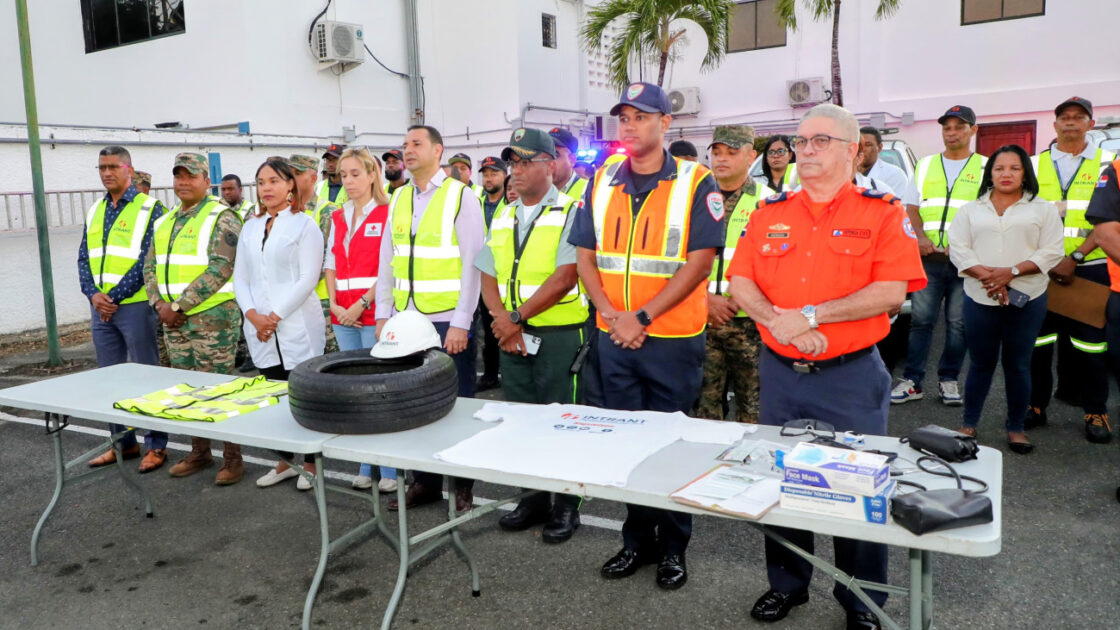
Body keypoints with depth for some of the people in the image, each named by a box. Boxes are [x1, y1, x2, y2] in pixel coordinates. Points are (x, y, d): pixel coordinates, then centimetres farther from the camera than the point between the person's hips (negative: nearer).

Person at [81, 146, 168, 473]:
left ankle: (156, 446, 10)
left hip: (135, 307, -7)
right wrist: (93, 294, -5)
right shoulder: (95, 211, 14)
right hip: (100, 308, 7)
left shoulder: (149, 208, -6)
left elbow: (147, 260, -13)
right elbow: (84, 257, 12)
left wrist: (115, 297, -14)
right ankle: (123, 443, 25)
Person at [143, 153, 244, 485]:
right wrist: (160, 303, -1)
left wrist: (179, 305, -18)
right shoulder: (166, 221, 15)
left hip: (213, 316, -7)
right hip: (174, 319, 8)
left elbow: (219, 269, -18)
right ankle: (199, 452, 26)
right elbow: (151, 266, 17)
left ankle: (232, 458, 6)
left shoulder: (221, 218, -9)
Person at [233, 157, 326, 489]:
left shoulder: (304, 225, -3)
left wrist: (275, 316, -13)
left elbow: (308, 279, -11)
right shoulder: (250, 228, 15)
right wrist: (252, 315, -5)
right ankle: (285, 461, 24)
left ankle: (311, 462, 13)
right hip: (261, 329, 5)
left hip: (297, 327, -5)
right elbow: (240, 277, 11)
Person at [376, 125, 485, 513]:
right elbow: (386, 261, 15)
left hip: (448, 321, -5)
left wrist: (461, 324, -14)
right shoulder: (398, 199, 12)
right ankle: (424, 481, 24)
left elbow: (472, 264, -9)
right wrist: (383, 315, 9)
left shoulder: (461, 197, -4)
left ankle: (461, 488, 17)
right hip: (406, 319, 5)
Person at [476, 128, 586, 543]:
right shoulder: (502, 218, 14)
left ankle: (565, 506, 16)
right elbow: (488, 277, 11)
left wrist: (517, 316, -15)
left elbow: (565, 278, -17)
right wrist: (502, 320, -6)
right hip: (512, 336, 6)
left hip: (559, 334, -6)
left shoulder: (570, 213, -7)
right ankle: (532, 499, 28)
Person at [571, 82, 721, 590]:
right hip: (614, 338, 5)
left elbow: (699, 262, -13)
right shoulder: (602, 183, 7)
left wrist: (642, 317, -18)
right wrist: (611, 315, -10)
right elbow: (585, 257, 5)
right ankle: (637, 539, 28)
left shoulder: (696, 184, -6)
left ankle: (673, 546, 24)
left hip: (673, 339, -4)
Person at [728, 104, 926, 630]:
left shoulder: (882, 212, -4)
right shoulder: (769, 213, 7)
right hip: (780, 373, 4)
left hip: (851, 375, -3)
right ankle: (786, 585, 34)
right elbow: (740, 282, 2)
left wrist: (810, 316, -19)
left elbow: (892, 291, -15)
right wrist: (777, 320, -16)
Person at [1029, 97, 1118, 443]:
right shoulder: (1036, 164, 9)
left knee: (1090, 342, 3)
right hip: (1041, 268, 2)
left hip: (1089, 268, -1)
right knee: (1039, 339, 5)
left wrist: (1074, 258, -16)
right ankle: (1036, 404, 16)